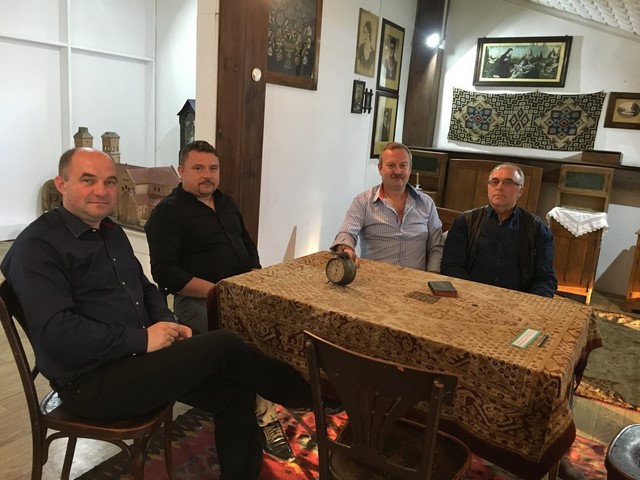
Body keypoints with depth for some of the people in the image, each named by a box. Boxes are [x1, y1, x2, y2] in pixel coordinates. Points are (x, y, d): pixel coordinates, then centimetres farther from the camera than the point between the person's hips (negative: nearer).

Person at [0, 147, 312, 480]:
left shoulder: (111, 232, 14)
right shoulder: (37, 246, -13)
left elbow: (145, 288, 22)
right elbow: (56, 331, -24)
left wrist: (167, 324, 1)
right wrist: (142, 339, -22)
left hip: (137, 356, 8)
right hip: (91, 381, -8)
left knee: (235, 392, -8)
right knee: (223, 347, -17)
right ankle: (302, 394, 8)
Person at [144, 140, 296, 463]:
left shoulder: (226, 203, 18)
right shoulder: (167, 212, -4)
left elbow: (248, 245, 25)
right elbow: (165, 272, -14)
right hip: (198, 300, -6)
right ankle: (265, 419, -12)